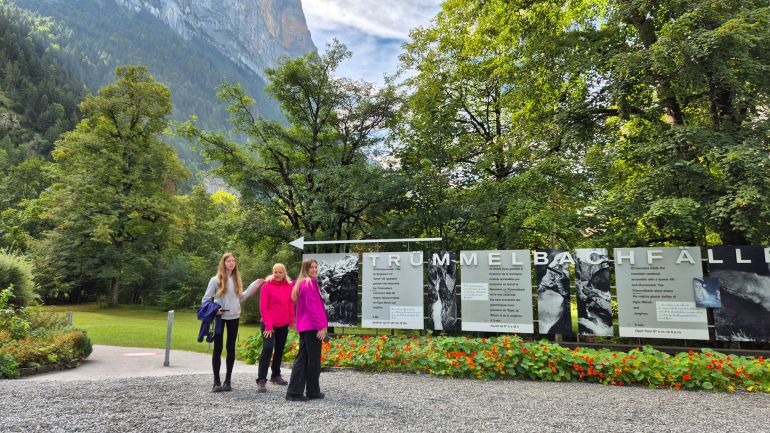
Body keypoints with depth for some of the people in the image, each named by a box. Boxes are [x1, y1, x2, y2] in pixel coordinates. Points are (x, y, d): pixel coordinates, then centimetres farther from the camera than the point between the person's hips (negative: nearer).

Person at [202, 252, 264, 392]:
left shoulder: (237, 280, 7)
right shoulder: (216, 280, -5)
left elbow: (240, 298, 10)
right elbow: (206, 299, -1)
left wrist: (254, 286, 7)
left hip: (234, 317, 3)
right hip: (219, 317, -3)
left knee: (231, 348, 7)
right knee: (218, 348, 1)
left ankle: (227, 381, 15)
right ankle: (216, 382, 9)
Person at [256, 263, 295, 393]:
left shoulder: (289, 287, 3)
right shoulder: (267, 286, -8)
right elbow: (263, 307, -10)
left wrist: (291, 321, 6)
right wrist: (268, 325, -14)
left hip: (283, 325, 5)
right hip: (269, 325, -5)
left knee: (279, 350, 14)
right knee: (267, 349, -15)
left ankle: (276, 375, 30)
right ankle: (261, 380, -9)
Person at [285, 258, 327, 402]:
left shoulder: (301, 283, 14)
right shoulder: (310, 283, -13)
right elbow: (313, 307, -19)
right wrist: (321, 326, -19)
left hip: (304, 326, 9)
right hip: (312, 326, -9)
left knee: (302, 358, 11)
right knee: (314, 359, 2)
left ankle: (294, 391, 11)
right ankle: (313, 392, 13)